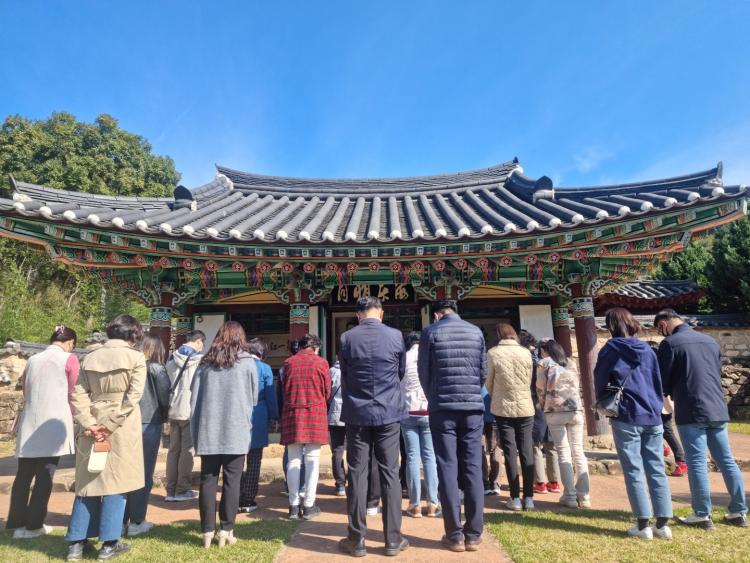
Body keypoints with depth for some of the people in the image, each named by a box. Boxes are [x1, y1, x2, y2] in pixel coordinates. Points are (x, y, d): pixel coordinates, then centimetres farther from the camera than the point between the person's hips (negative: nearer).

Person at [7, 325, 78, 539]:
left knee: (23, 475, 13)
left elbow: (26, 392, 16)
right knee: (44, 477, 4)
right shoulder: (69, 359, -6)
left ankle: (17, 522, 20)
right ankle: (33, 525, 10)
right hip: (53, 424, -5)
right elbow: (72, 394, -1)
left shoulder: (33, 360, 10)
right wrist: (72, 416, 17)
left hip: (29, 425, 6)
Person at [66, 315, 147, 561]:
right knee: (115, 482, 6)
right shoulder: (136, 357, -8)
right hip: (122, 430, -4)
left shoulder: (90, 358, 7)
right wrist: (110, 426, -11)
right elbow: (133, 397, -15)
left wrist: (88, 425, -3)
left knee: (88, 482, 15)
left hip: (92, 428, 4)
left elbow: (78, 395, 1)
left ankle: (77, 542, 22)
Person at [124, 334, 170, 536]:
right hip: (149, 425, -4)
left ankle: (121, 519, 25)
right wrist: (162, 415, 10)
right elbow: (165, 400, -9)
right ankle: (136, 522, 13)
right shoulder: (157, 369, -10)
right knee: (144, 475, 7)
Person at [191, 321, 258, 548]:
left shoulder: (206, 362, 6)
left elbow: (194, 397, 7)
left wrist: (196, 429, 13)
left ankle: (208, 531, 15)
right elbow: (254, 397, 6)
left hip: (208, 430, 3)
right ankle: (226, 531, 11)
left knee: (208, 480, 10)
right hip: (235, 430, -2)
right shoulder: (247, 362, 0)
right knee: (231, 480, 6)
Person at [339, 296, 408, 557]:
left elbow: (344, 376, 8)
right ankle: (393, 539, 14)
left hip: (357, 413, 0)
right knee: (390, 473, 7)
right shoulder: (395, 335, -4)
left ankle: (357, 540, 14)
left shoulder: (347, 338, -4)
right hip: (389, 412, 0)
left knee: (357, 474, 6)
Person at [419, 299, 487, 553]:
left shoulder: (430, 332, 0)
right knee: (473, 468, 7)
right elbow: (483, 371, 9)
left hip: (442, 407, -2)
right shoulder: (476, 331, 7)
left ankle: (455, 535, 8)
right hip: (473, 407, 2)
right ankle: (473, 534, 13)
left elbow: (423, 371, 2)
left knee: (448, 469, 3)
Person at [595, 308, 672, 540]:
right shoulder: (647, 350, 7)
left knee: (634, 471, 2)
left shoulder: (611, 349, -5)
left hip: (626, 418, -5)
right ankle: (663, 524, 13)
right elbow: (658, 382, 13)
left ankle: (643, 525, 7)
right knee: (657, 470, 9)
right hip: (652, 416, 5)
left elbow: (599, 381, 3)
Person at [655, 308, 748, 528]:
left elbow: (662, 381, -5)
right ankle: (739, 512, 21)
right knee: (727, 461, 13)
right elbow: (717, 374, 21)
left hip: (691, 412, -7)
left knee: (696, 463, 0)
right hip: (718, 410, 7)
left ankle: (702, 515, 7)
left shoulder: (670, 343, -9)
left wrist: (674, 393, 15)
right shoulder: (710, 341, 12)